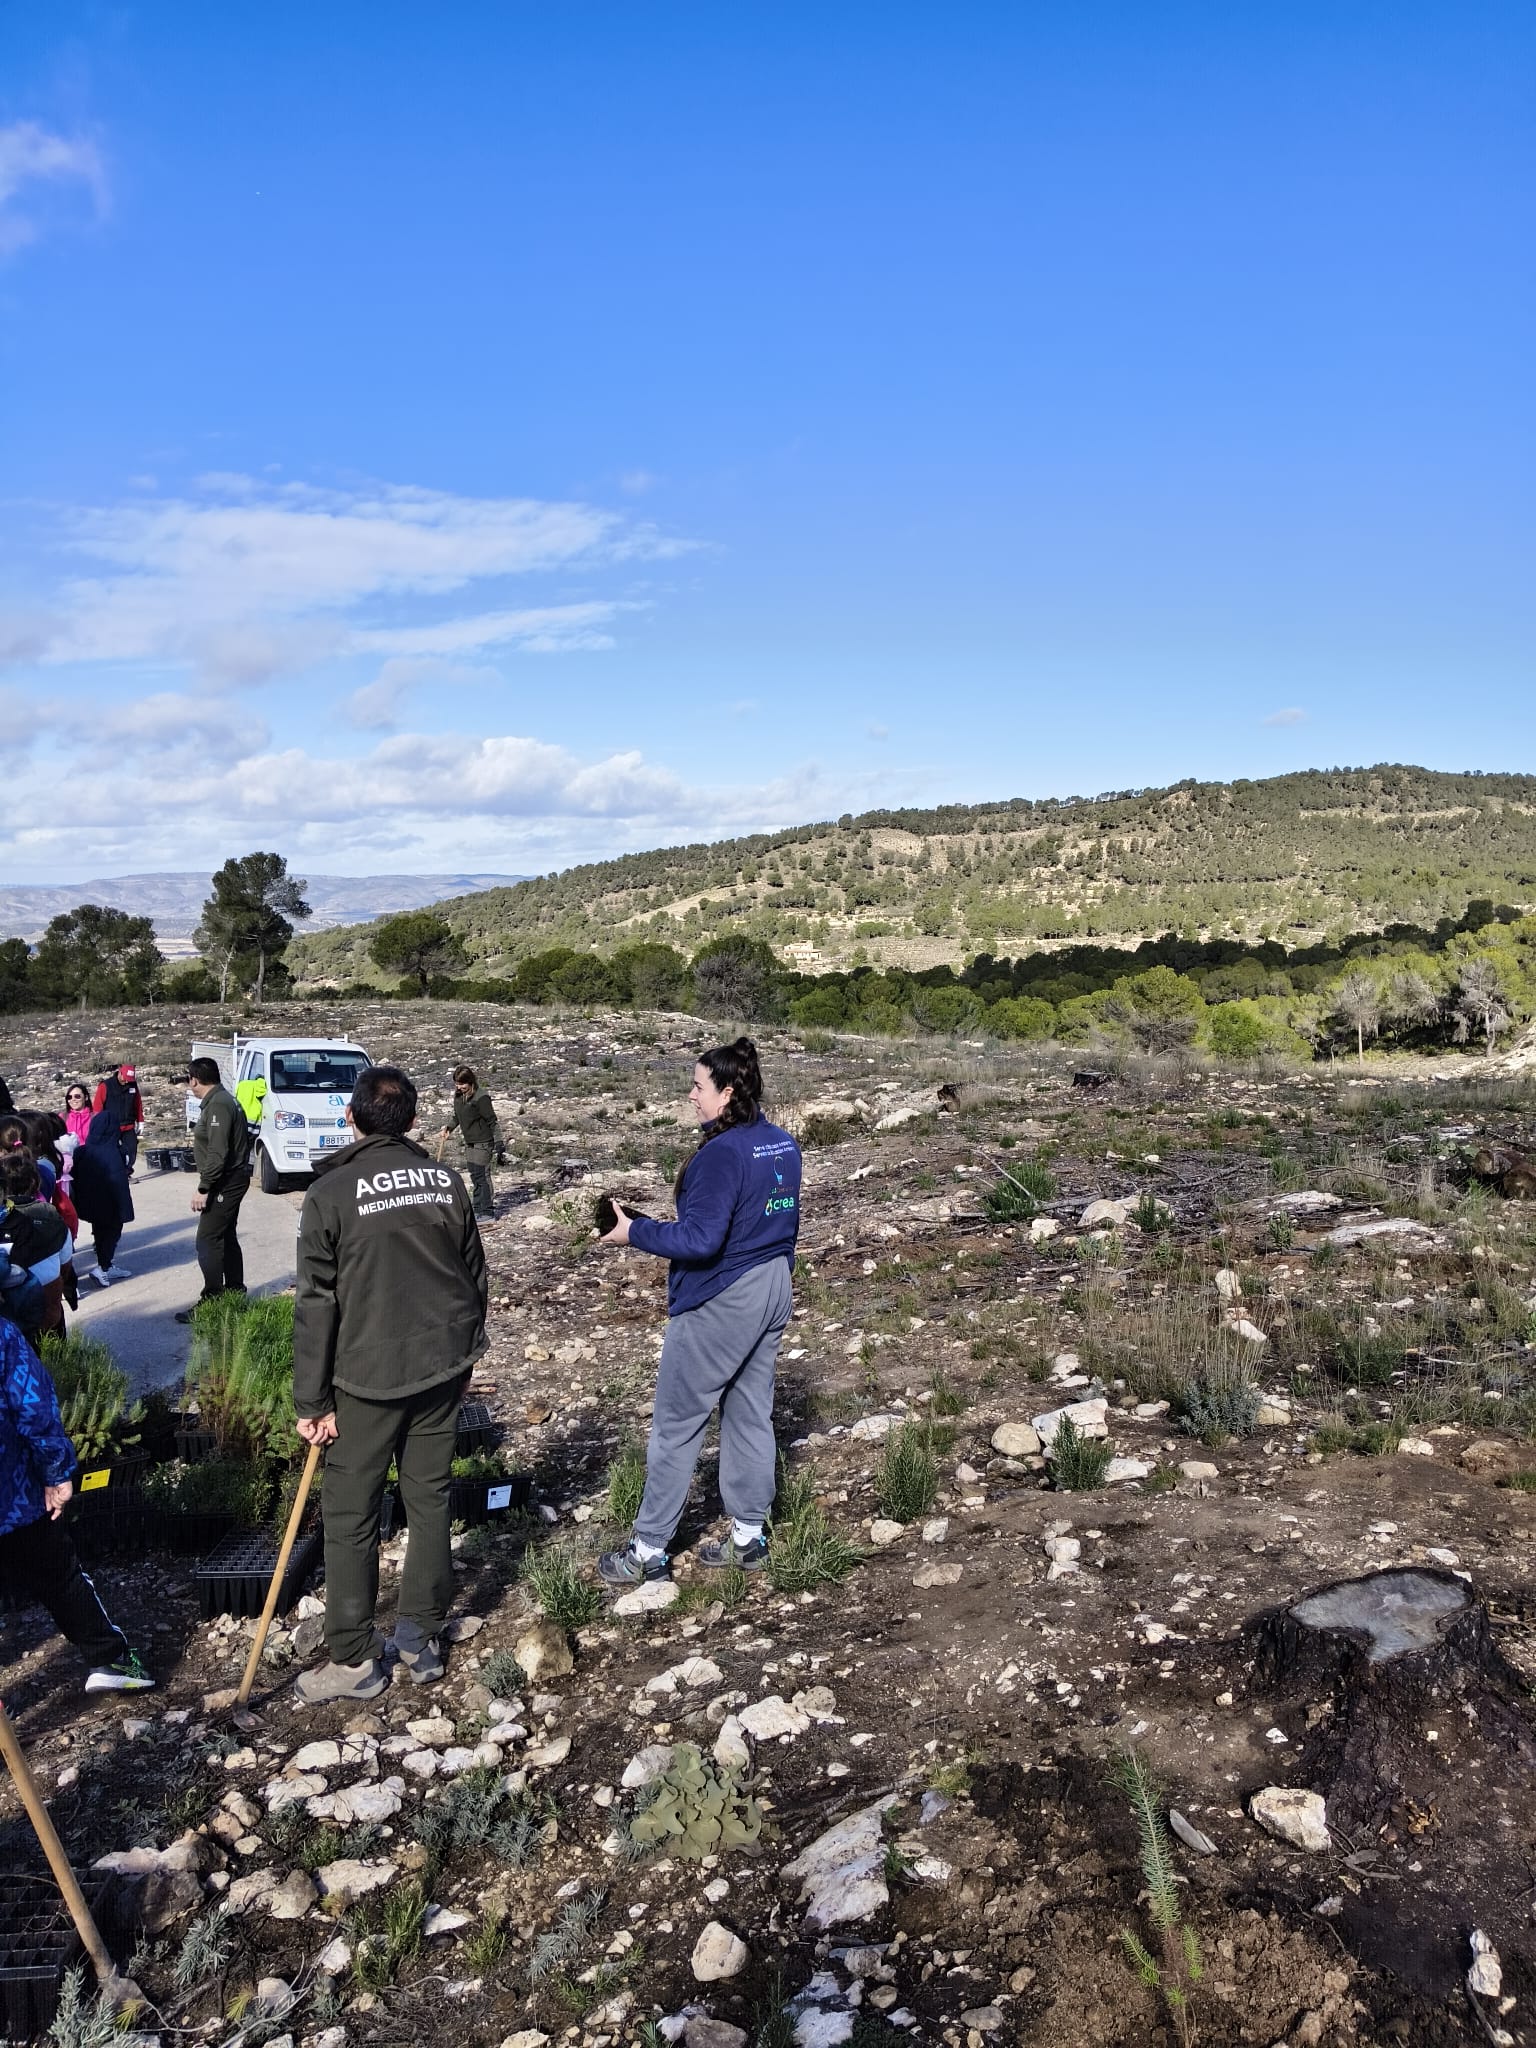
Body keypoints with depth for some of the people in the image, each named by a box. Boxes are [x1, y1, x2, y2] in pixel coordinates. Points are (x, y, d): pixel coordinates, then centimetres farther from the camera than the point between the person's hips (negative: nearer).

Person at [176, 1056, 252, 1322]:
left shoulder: (218, 1105, -20)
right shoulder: (221, 1100, 13)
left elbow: (218, 1153, -25)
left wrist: (203, 1188, -23)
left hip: (225, 1182, -11)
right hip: (231, 1181, 11)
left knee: (207, 1240, -9)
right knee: (227, 1237, 17)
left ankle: (211, 1302, -7)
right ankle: (235, 1293, 25)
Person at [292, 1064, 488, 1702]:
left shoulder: (331, 1191, -11)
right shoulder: (445, 1180, 1)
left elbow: (316, 1302, -11)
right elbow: (475, 1273, 8)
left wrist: (311, 1402, -5)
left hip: (369, 1374, -4)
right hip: (444, 1364, 4)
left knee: (350, 1513, 7)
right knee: (430, 1498, 14)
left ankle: (354, 1658, 14)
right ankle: (421, 1638, 22)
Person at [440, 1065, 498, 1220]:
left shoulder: (481, 1097, -17)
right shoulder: (458, 1096, 7)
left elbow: (491, 1120, -15)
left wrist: (493, 1143, -15)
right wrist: (448, 1127, 2)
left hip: (482, 1143, -8)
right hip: (469, 1143, 8)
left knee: (482, 1176, -6)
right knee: (474, 1176, 14)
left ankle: (487, 1211, 1)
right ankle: (478, 1209, 22)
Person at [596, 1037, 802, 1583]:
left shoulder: (721, 1153, -23)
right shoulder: (784, 1144, 4)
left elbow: (701, 1240, -26)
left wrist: (635, 1232, -17)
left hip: (717, 1305, -8)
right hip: (773, 1293, 8)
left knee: (676, 1424, 3)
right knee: (751, 1415, 16)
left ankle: (648, 1550, 13)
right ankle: (748, 1537, 26)